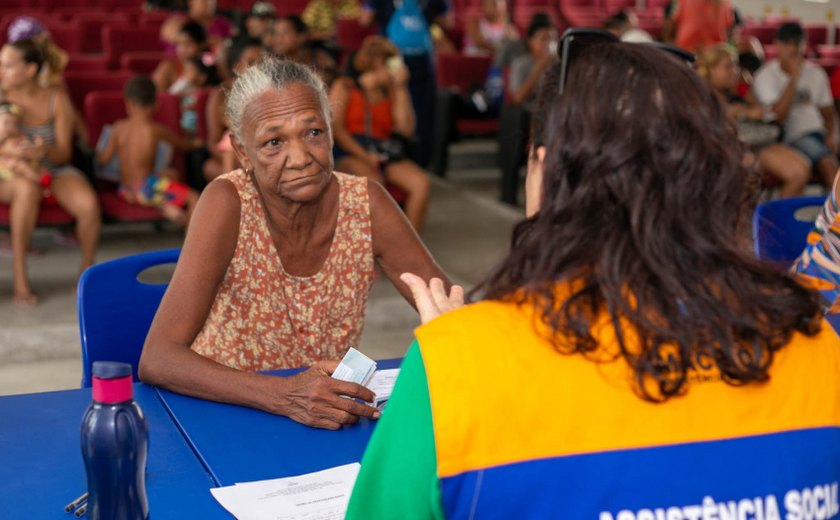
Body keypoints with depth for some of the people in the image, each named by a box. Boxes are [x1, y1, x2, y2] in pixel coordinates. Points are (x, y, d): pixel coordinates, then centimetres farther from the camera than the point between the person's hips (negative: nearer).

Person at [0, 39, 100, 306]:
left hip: (54, 171, 1)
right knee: (28, 189, -39)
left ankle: (87, 268, -2)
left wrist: (46, 150, -28)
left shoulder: (57, 100, -3)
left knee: (89, 204, -30)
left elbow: (64, 153, -5)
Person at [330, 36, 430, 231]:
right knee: (373, 183, -37)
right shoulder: (344, 87, 12)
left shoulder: (392, 92, 20)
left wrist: (400, 87, 6)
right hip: (350, 153, -3)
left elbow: (406, 129, 7)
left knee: (421, 183, -26)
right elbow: (335, 127, 0)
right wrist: (365, 156, -12)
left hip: (386, 154, 4)